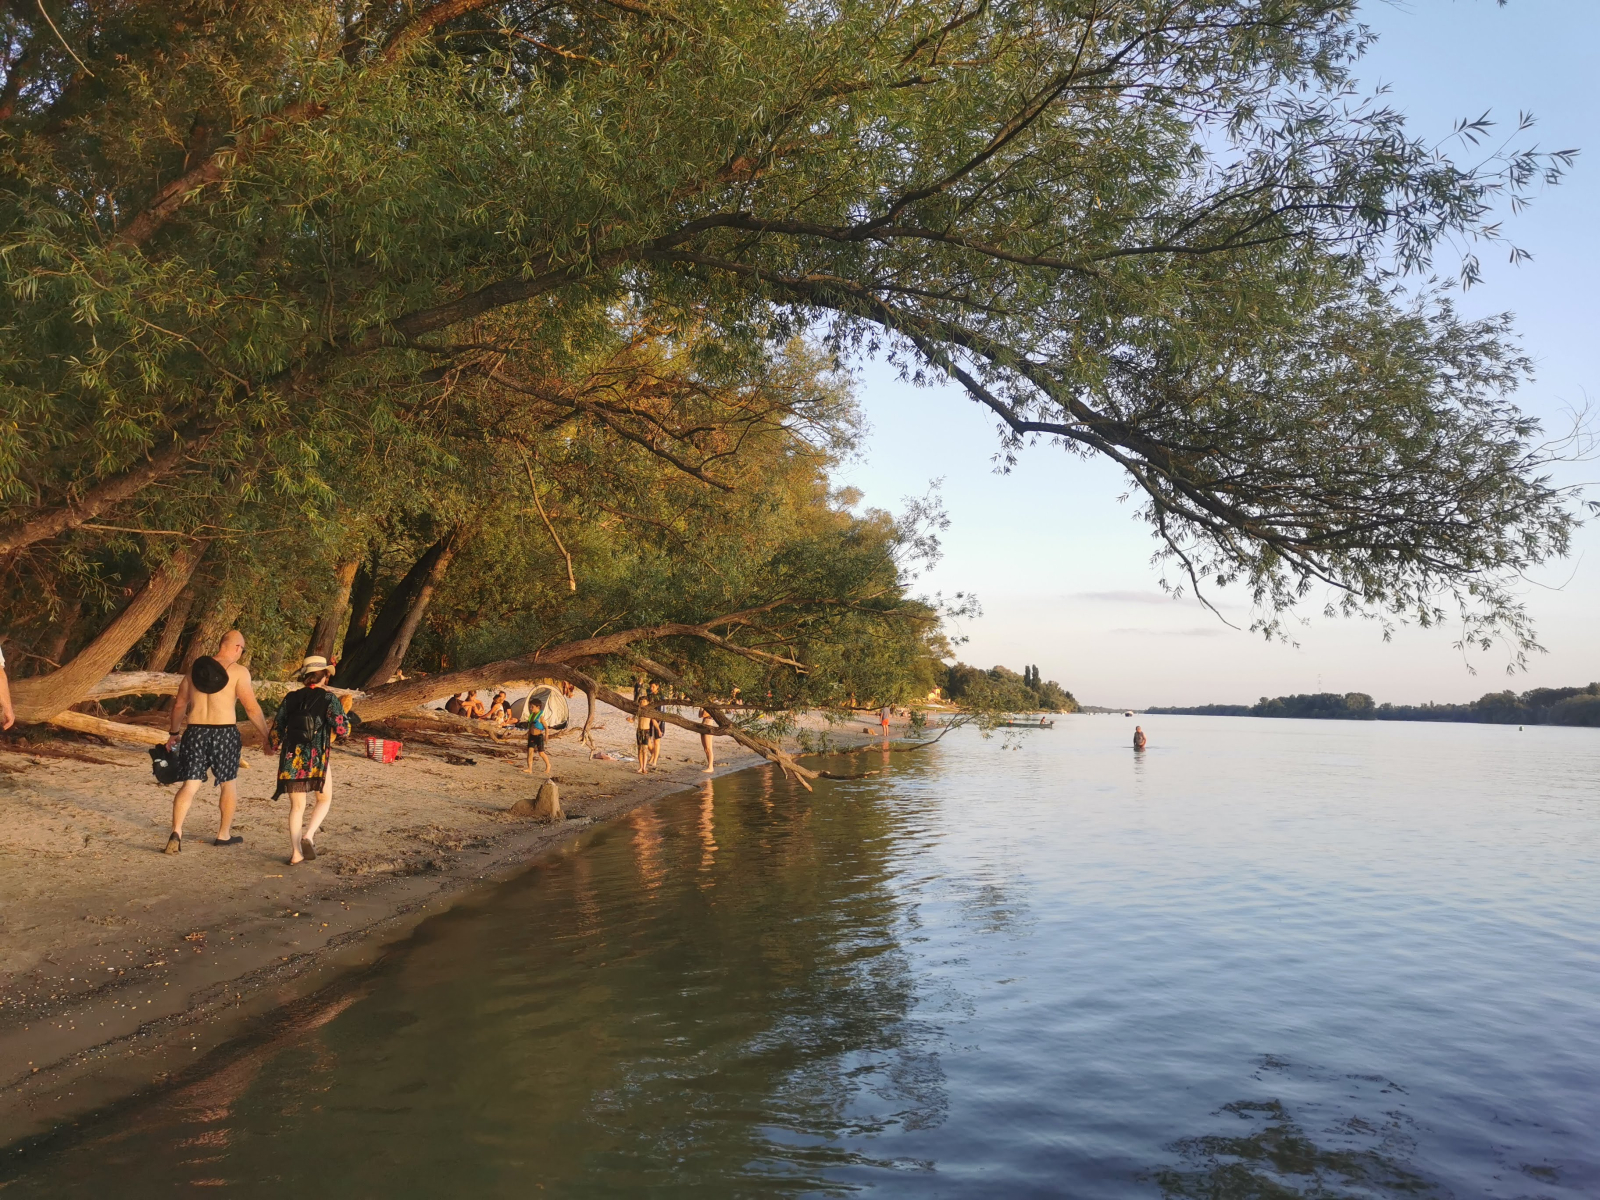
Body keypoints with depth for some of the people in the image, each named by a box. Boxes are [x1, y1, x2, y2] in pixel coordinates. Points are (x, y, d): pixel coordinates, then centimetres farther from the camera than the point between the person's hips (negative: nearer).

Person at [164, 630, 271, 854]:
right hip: (224, 732, -3)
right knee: (227, 784, 14)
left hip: (194, 732, 3)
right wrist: (266, 736, -2)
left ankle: (176, 832, -12)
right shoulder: (238, 672, -6)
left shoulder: (195, 668, 9)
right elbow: (252, 708, -10)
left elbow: (179, 704, 16)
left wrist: (174, 732, 28)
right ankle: (224, 834, 24)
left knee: (189, 785, 5)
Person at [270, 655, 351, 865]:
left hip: (291, 758, 3)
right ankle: (308, 836, -5)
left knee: (297, 806, 12)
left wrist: (283, 746, 27)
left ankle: (295, 852, 8)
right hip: (318, 758, -3)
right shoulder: (328, 698, -3)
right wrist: (345, 717, 10)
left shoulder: (290, 698, 7)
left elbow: (276, 732, 8)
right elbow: (342, 730, -9)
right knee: (324, 799, 16)